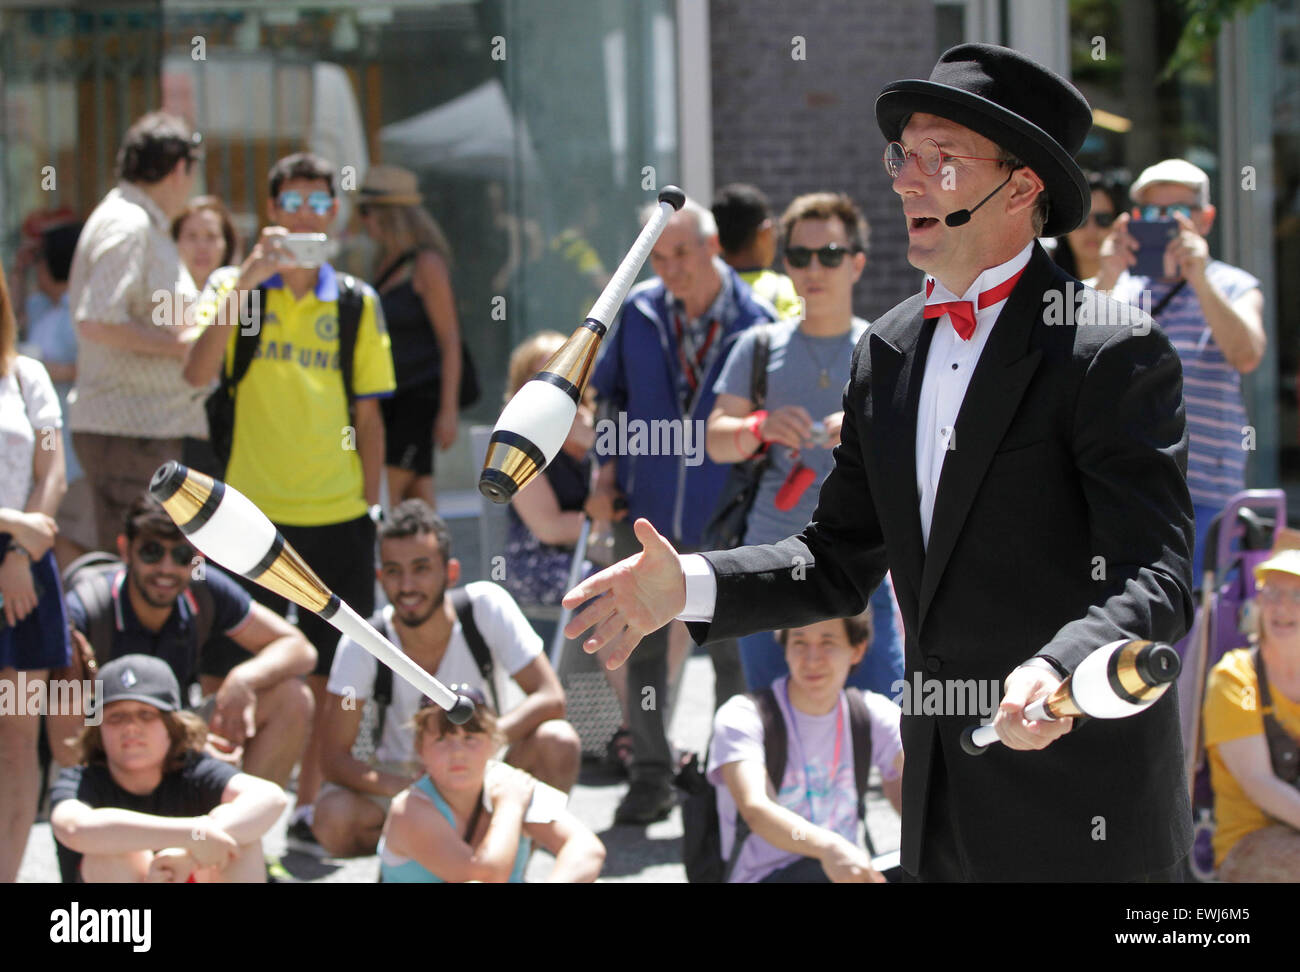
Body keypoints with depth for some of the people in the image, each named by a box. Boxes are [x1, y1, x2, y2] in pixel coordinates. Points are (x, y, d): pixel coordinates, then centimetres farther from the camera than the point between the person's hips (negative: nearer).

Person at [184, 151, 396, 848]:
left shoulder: (356, 302, 8)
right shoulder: (235, 287, 2)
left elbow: (367, 414, 10)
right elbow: (198, 372, -16)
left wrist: (371, 508, 6)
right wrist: (245, 282, -21)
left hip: (337, 513, 2)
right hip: (254, 509, -2)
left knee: (327, 669, 5)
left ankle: (309, 805, 16)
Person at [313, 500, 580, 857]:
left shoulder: (487, 606, -18)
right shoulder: (361, 645, -18)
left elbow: (551, 698, -22)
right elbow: (334, 755, -17)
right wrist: (399, 788, -37)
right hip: (404, 778, 0)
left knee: (558, 742, -30)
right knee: (332, 820, -31)